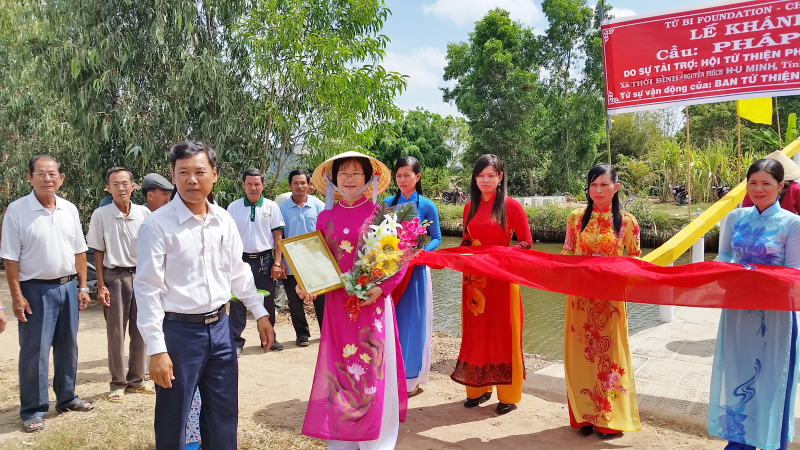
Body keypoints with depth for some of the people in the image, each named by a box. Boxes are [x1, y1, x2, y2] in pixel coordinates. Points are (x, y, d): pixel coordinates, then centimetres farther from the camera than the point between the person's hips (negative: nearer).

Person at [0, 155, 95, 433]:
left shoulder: (70, 210, 4)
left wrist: (82, 287, 6)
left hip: (68, 287, 5)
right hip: (36, 289, -4)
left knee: (68, 347, 14)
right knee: (34, 352, 2)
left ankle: (66, 398, 29)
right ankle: (32, 411, 14)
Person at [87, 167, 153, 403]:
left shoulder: (144, 213, -1)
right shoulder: (100, 215, -6)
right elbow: (98, 252, -2)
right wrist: (101, 285, -5)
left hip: (141, 275, 2)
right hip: (115, 276, -2)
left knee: (140, 330, 9)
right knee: (116, 332, 6)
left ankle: (136, 379, 22)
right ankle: (118, 383, 17)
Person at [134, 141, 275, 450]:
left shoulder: (225, 221, 4)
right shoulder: (158, 225, -12)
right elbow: (148, 289, -13)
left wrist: (260, 313, 13)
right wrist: (156, 349, -16)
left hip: (220, 328, 5)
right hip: (178, 331, -5)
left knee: (224, 417, 17)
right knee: (173, 423, 9)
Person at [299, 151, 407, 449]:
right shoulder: (325, 217, 6)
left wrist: (382, 288, -18)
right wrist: (306, 286, -7)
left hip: (372, 303, -3)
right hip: (337, 304, 3)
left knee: (372, 371, 1)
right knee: (338, 371, 9)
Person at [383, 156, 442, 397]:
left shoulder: (427, 206, -3)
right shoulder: (388, 203, 5)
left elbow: (437, 238, 1)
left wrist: (422, 250, -18)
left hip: (415, 268, -3)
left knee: (413, 321, 3)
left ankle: (412, 378, 15)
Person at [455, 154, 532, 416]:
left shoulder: (511, 205, -6)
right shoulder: (470, 207, 9)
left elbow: (526, 242, -6)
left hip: (502, 278, -5)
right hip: (474, 278, 5)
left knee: (503, 333, 3)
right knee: (476, 332, 11)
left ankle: (508, 394, 15)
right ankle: (478, 387, 26)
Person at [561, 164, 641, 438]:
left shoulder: (626, 221, -2)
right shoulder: (576, 218, 2)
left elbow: (635, 257, 4)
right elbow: (566, 254, 8)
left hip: (612, 298, -1)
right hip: (581, 296, 2)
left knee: (610, 354, 7)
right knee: (581, 353, 7)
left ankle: (610, 418, 20)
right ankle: (584, 415, 21)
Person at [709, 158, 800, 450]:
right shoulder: (736, 217, 2)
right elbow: (723, 257, 9)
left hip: (775, 312, -4)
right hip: (737, 308, 4)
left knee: (771, 376, 7)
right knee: (737, 373, 13)